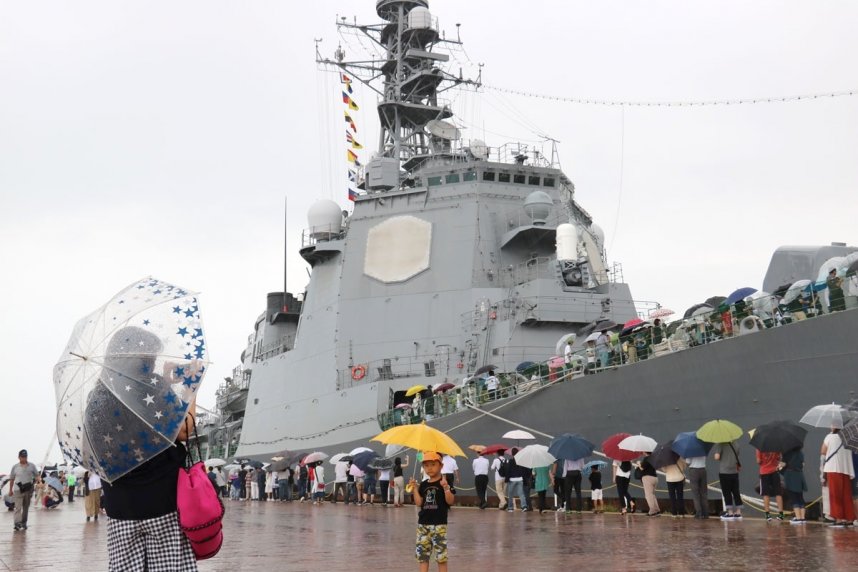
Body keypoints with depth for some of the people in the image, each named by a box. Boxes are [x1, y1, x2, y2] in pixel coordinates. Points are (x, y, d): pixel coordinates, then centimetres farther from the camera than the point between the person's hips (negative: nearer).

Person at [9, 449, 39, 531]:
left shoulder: (31, 466, 4)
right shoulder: (15, 467, 1)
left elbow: (36, 475, 9)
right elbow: (11, 479, 8)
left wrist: (37, 479, -14)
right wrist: (10, 490, 9)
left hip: (28, 489, 2)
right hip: (18, 490, -2)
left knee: (26, 507, 11)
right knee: (18, 507, -11)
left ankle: (23, 523, 20)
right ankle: (17, 523, -15)